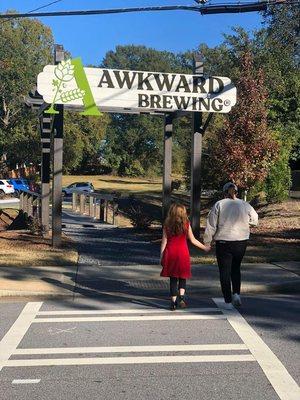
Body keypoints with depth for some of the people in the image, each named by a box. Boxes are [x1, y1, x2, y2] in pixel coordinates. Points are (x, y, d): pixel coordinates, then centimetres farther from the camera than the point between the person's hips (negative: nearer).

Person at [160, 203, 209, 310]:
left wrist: (161, 257, 7)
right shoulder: (186, 224, -2)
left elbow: (164, 241, 1)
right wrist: (205, 248, 15)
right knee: (182, 277, 12)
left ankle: (173, 302, 8)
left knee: (173, 278, 8)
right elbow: (193, 240, 3)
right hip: (182, 252, -1)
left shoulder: (167, 225, 1)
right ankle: (181, 297, -7)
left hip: (170, 253, 1)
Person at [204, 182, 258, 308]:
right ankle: (236, 294, 11)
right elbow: (254, 221, 11)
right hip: (241, 242, 3)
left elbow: (211, 225, -5)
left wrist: (207, 241, 4)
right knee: (236, 268, 23)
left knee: (225, 271, 5)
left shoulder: (219, 205, -6)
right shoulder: (245, 205, 0)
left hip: (223, 242, -3)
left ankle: (228, 301, 5)